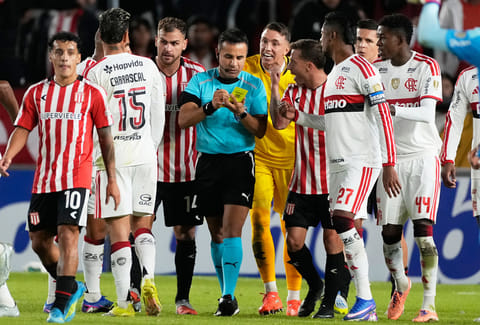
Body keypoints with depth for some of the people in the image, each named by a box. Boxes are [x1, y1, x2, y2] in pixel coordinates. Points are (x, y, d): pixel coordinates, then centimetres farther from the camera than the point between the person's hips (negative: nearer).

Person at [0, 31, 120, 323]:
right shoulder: (37, 93, 10)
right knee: (39, 240, 8)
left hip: (77, 176, -4)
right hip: (44, 179, 4)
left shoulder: (92, 93, 2)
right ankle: (71, 287, 30)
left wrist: (112, 180, 1)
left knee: (68, 235, -16)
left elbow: (106, 138, 4)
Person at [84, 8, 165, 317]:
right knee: (143, 224, 15)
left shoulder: (96, 73, -9)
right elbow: (159, 116, 9)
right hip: (145, 156, 3)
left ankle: (124, 301, -6)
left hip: (112, 159, -3)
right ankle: (148, 277, -8)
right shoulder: (148, 66, 3)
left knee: (119, 230, -2)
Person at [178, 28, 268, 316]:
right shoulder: (200, 81, 3)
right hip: (208, 161, 2)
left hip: (240, 161, -2)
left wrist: (242, 113, -20)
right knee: (217, 234, 8)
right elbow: (183, 119, -8)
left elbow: (260, 130, -1)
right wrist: (210, 106, -24)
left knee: (232, 229, -15)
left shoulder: (254, 85, 3)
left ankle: (229, 296, -18)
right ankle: (227, 295, 20)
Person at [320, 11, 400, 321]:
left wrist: (389, 165, -19)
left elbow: (383, 117, -15)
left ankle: (366, 298, -20)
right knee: (343, 228, 3)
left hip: (361, 161, -9)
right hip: (338, 164, 9)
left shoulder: (361, 68, -10)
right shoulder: (334, 73, 20)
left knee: (343, 218, -22)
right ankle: (366, 308, 4)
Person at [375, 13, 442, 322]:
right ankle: (401, 285, 30)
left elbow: (427, 112, -20)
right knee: (389, 232, 1)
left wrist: (393, 109, -34)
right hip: (390, 158, 4)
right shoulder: (376, 69, 6)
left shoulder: (427, 67, -8)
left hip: (422, 156, -4)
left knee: (423, 229, -13)